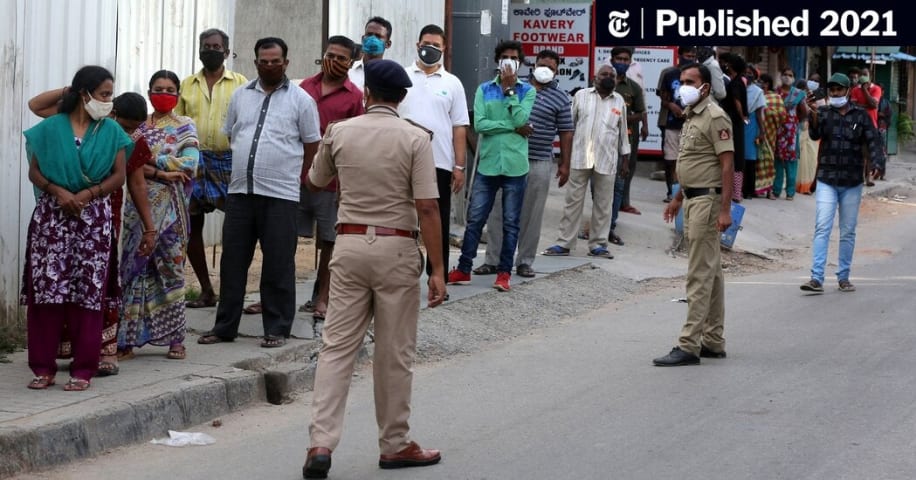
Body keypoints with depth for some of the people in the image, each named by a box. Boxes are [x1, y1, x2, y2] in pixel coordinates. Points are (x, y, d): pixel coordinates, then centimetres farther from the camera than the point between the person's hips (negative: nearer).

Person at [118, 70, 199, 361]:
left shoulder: (185, 128, 6)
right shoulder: (137, 126, 11)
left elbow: (190, 164, -9)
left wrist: (150, 159, -10)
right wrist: (162, 173, -16)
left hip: (170, 209, -2)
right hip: (139, 206, 2)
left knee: (170, 270, 1)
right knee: (136, 269, -2)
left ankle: (176, 339, 6)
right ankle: (129, 339, 1)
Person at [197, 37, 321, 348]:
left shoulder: (300, 100, 1)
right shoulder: (240, 96, 12)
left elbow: (312, 145, 5)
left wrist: (290, 172, 6)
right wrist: (244, 169, 15)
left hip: (281, 194, -4)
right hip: (240, 191, 4)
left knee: (278, 264, 0)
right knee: (232, 261, 7)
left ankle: (277, 328, 7)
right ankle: (225, 326, 15)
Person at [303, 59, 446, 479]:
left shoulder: (339, 133, 2)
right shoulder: (415, 138, -7)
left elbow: (314, 183, 21)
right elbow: (427, 208, -12)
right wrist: (437, 269, -9)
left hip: (349, 244, 2)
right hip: (396, 249, -2)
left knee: (336, 346, 3)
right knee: (394, 353, 8)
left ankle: (320, 443, -7)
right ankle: (395, 445, 18)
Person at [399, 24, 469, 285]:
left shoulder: (452, 83, 6)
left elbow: (459, 128, 5)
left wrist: (460, 166, 0)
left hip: (440, 165, 1)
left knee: (439, 224, 5)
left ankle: (437, 279, 12)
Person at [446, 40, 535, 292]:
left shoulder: (527, 91, 3)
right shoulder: (484, 89, 5)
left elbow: (520, 119, -13)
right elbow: (479, 124, -7)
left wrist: (510, 88, -10)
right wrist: (513, 127, -11)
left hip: (515, 166, -1)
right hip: (487, 165, 1)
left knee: (511, 223, 5)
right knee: (475, 220, 4)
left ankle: (504, 272, 11)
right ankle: (463, 269, 12)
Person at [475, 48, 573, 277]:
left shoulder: (560, 98, 5)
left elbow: (566, 133, 5)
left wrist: (565, 164, 1)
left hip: (539, 163, -1)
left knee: (531, 215, 3)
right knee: (499, 211, 3)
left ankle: (525, 261, 11)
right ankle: (493, 260, 9)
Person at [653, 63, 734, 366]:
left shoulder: (715, 117, -14)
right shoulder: (692, 116, 16)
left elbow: (727, 164, -19)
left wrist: (725, 209, -24)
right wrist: (678, 199, 24)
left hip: (707, 199, -10)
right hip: (692, 199, 10)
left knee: (700, 275, -10)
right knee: (711, 272, 14)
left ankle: (689, 346, -11)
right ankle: (713, 341, 19)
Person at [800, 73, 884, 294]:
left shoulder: (861, 115, 3)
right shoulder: (823, 113, 1)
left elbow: (873, 141, -1)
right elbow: (815, 135, -16)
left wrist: (878, 163, -18)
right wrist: (814, 115, -35)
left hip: (852, 182, 1)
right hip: (827, 180, -1)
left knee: (848, 232, 8)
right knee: (822, 229, -10)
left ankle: (843, 277, 18)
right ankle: (816, 278, -14)